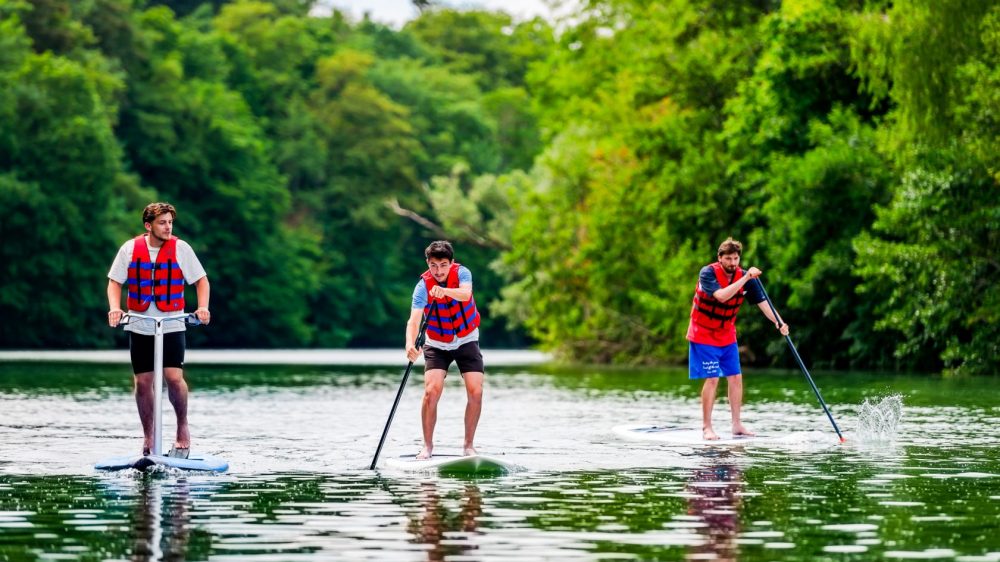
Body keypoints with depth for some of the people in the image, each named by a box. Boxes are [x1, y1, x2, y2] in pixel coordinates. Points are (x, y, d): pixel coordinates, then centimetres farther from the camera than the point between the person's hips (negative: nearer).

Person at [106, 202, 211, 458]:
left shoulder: (180, 248, -3)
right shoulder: (131, 249, 0)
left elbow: (201, 279, 4)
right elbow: (115, 281, 6)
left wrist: (203, 307, -12)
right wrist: (114, 307, -12)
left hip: (172, 325, -2)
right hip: (139, 326, 2)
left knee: (174, 377, -15)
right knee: (142, 382, 3)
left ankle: (183, 429, 5)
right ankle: (148, 437, 17)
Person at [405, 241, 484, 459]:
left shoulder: (462, 273, -17)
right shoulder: (423, 286, -19)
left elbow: (465, 294, -39)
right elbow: (414, 320, -31)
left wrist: (444, 291, -60)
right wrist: (410, 344, -51)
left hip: (466, 341, 1)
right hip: (437, 345, -1)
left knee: (476, 392, -12)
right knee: (432, 391, -18)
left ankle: (468, 445, 2)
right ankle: (427, 446, -8)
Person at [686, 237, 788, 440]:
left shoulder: (745, 276, -5)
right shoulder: (708, 273, -20)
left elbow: (762, 302, -12)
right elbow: (721, 296, -35)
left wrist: (779, 322, -27)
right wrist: (745, 278, -38)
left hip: (727, 336, 6)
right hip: (703, 334, -6)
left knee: (736, 377, 3)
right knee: (712, 379, -11)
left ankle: (737, 424, 12)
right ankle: (706, 427, -4)